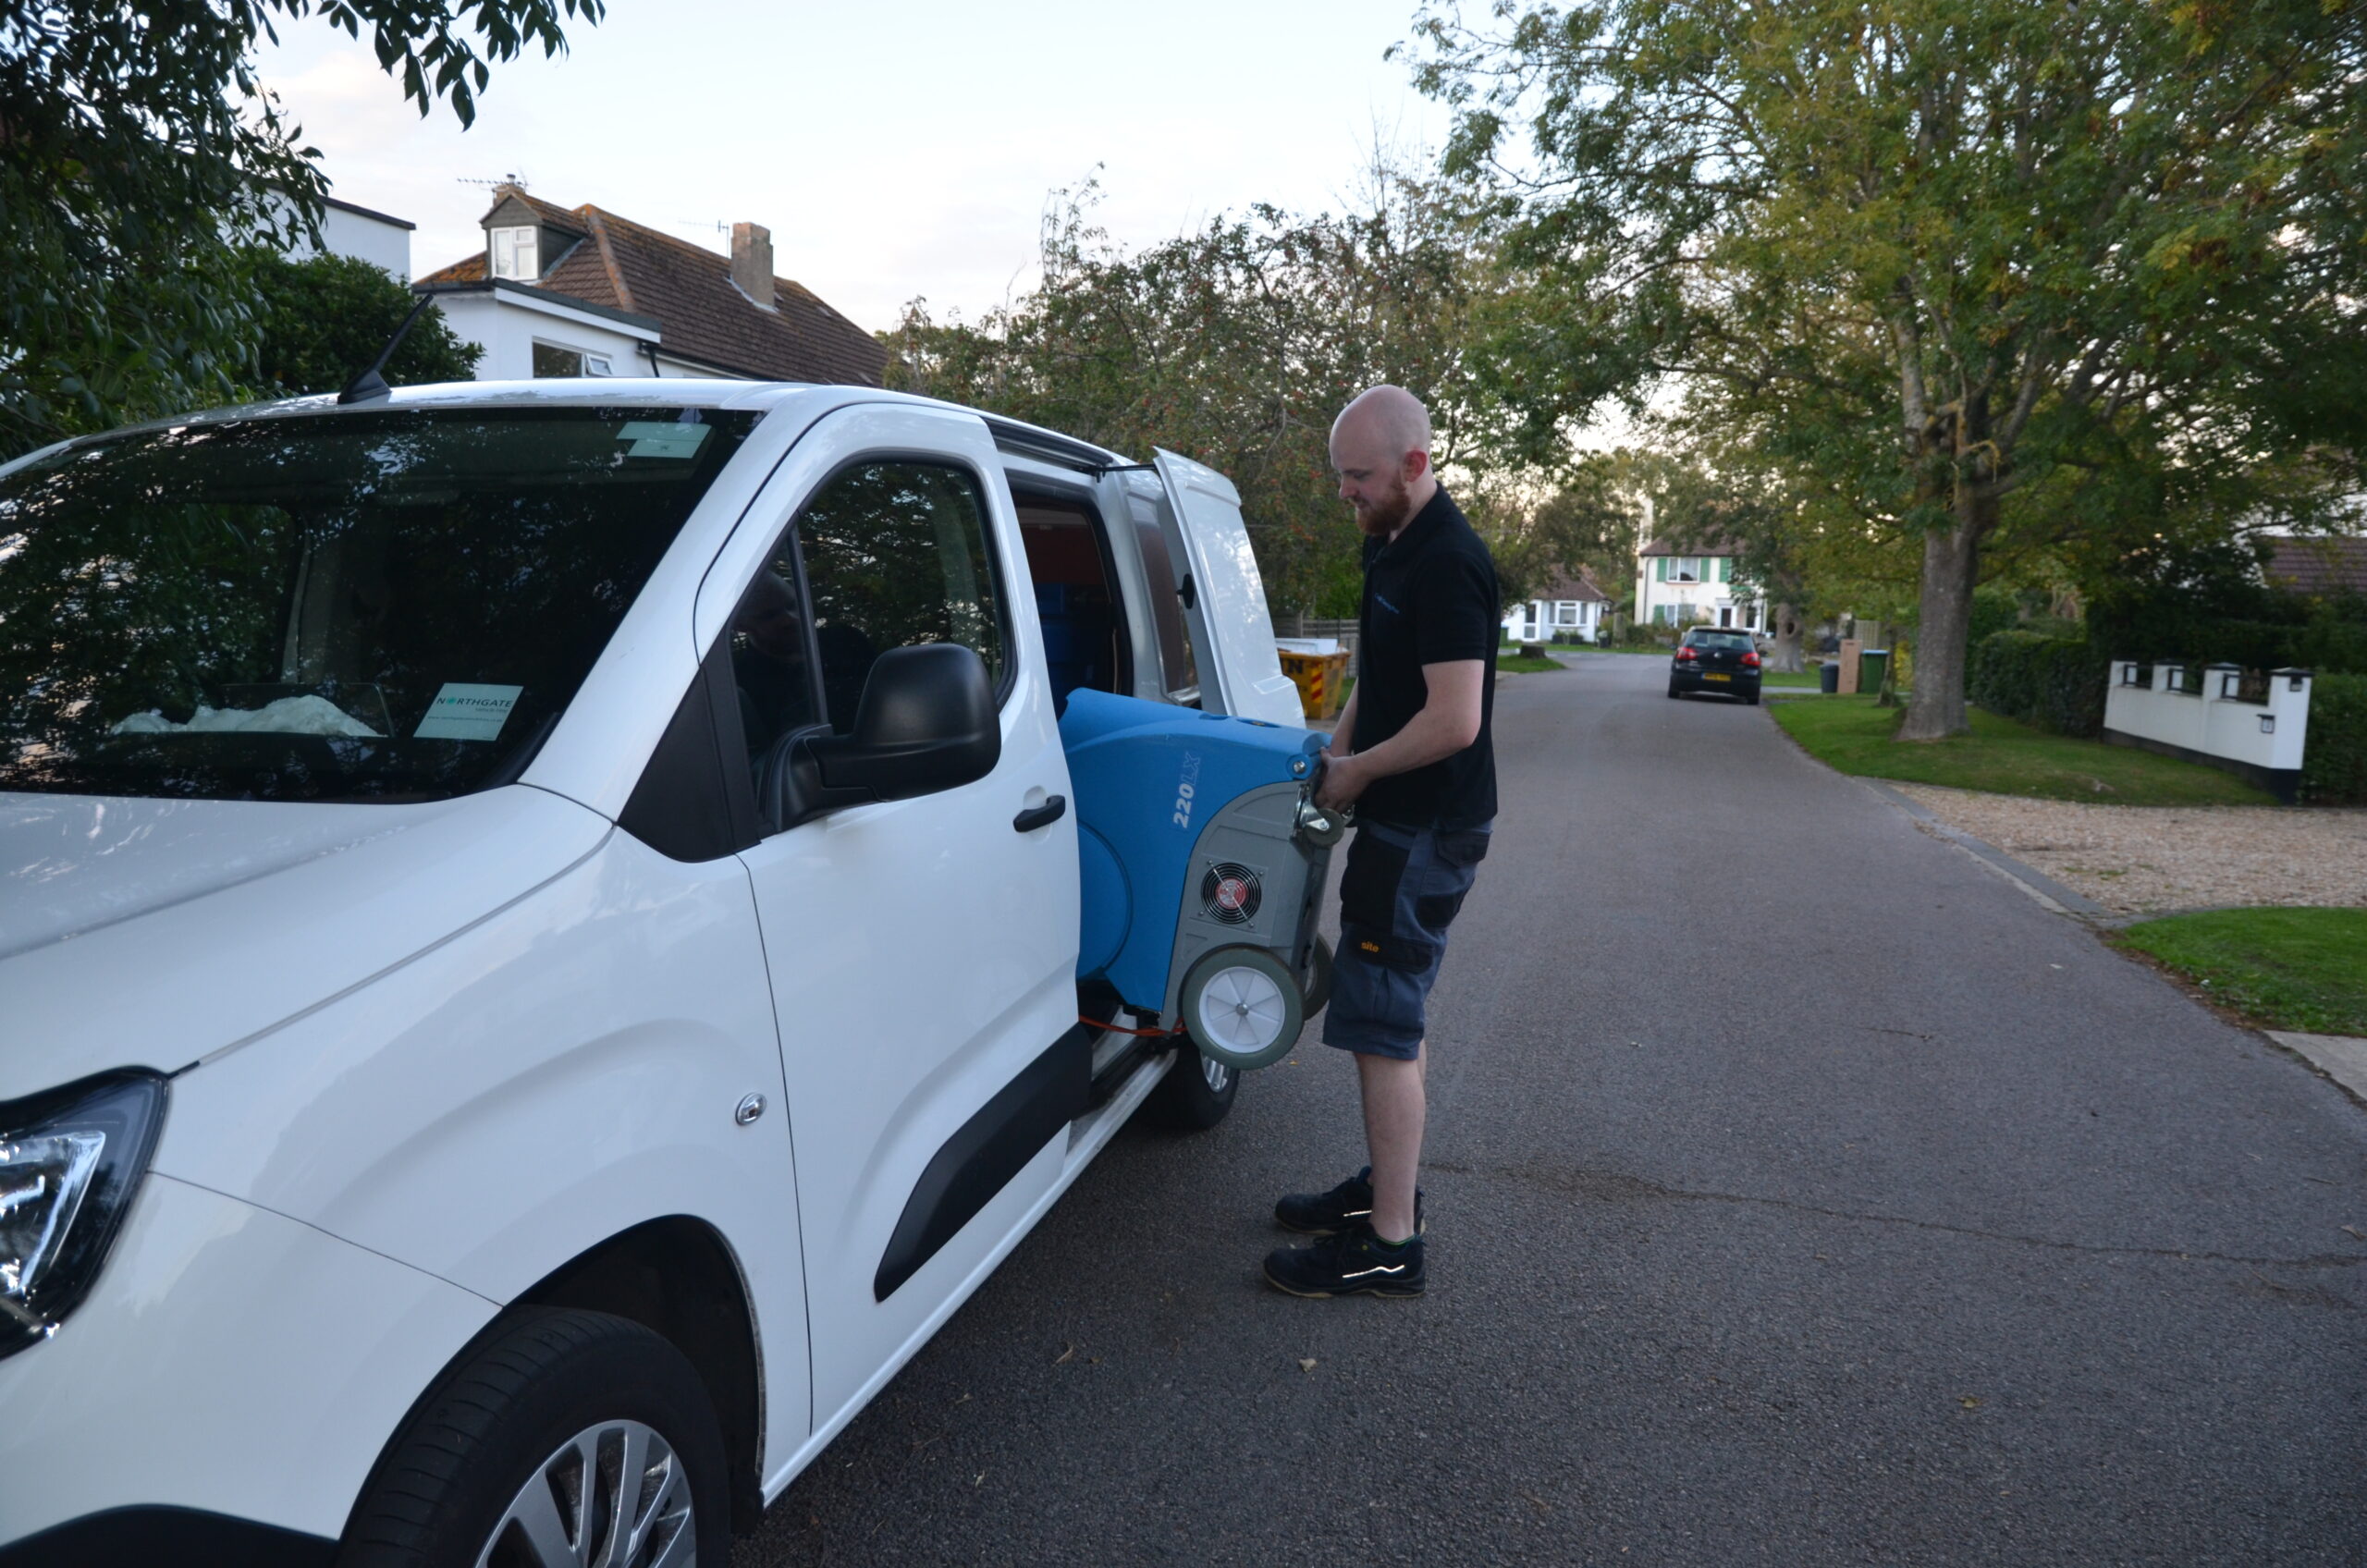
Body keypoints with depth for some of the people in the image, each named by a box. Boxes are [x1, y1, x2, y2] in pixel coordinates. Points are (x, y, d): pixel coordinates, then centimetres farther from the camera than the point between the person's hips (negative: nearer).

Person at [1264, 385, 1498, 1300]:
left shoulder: (1446, 566, -22)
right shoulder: (1390, 547, 10)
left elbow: (1454, 721, -27)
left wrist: (1357, 773, -14)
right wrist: (1338, 748, 7)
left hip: (1423, 834, -10)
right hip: (1404, 822, 10)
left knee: (1382, 1026, -6)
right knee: (1398, 1015, 18)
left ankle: (1389, 1247, 4)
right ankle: (1387, 1187, 32)